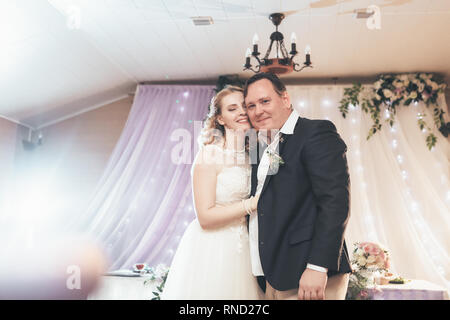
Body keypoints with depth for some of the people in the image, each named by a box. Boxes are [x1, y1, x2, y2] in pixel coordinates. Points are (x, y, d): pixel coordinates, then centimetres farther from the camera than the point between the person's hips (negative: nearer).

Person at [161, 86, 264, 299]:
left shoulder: (250, 154, 6)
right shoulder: (210, 154, -14)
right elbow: (205, 216, -19)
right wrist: (254, 203, -18)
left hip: (240, 248, 6)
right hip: (210, 250, -6)